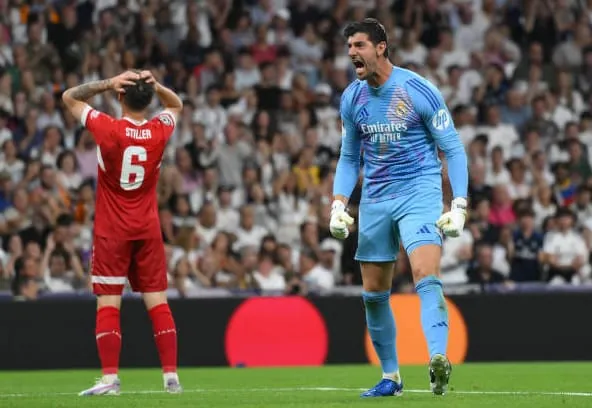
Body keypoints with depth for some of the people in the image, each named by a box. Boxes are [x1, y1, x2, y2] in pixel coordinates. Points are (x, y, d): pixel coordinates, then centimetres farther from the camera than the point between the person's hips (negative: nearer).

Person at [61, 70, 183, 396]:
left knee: (108, 304, -3)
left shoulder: (108, 129, -14)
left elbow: (69, 97, 0)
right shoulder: (160, 131, -4)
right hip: (148, 229, 3)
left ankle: (110, 378, -9)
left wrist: (107, 84, -8)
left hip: (112, 231, -3)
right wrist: (154, 85, 1)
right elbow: (176, 105, 20)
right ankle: (171, 375, 3)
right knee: (157, 303, 5)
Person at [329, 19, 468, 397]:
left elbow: (454, 149, -7)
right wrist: (339, 204, 3)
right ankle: (391, 377, 20)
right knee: (373, 294, 7)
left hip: (419, 193, -6)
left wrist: (459, 206, -15)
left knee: (426, 276, -25)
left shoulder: (419, 91, -11)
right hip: (375, 200, 6)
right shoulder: (352, 98, 5)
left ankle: (439, 360, -38)